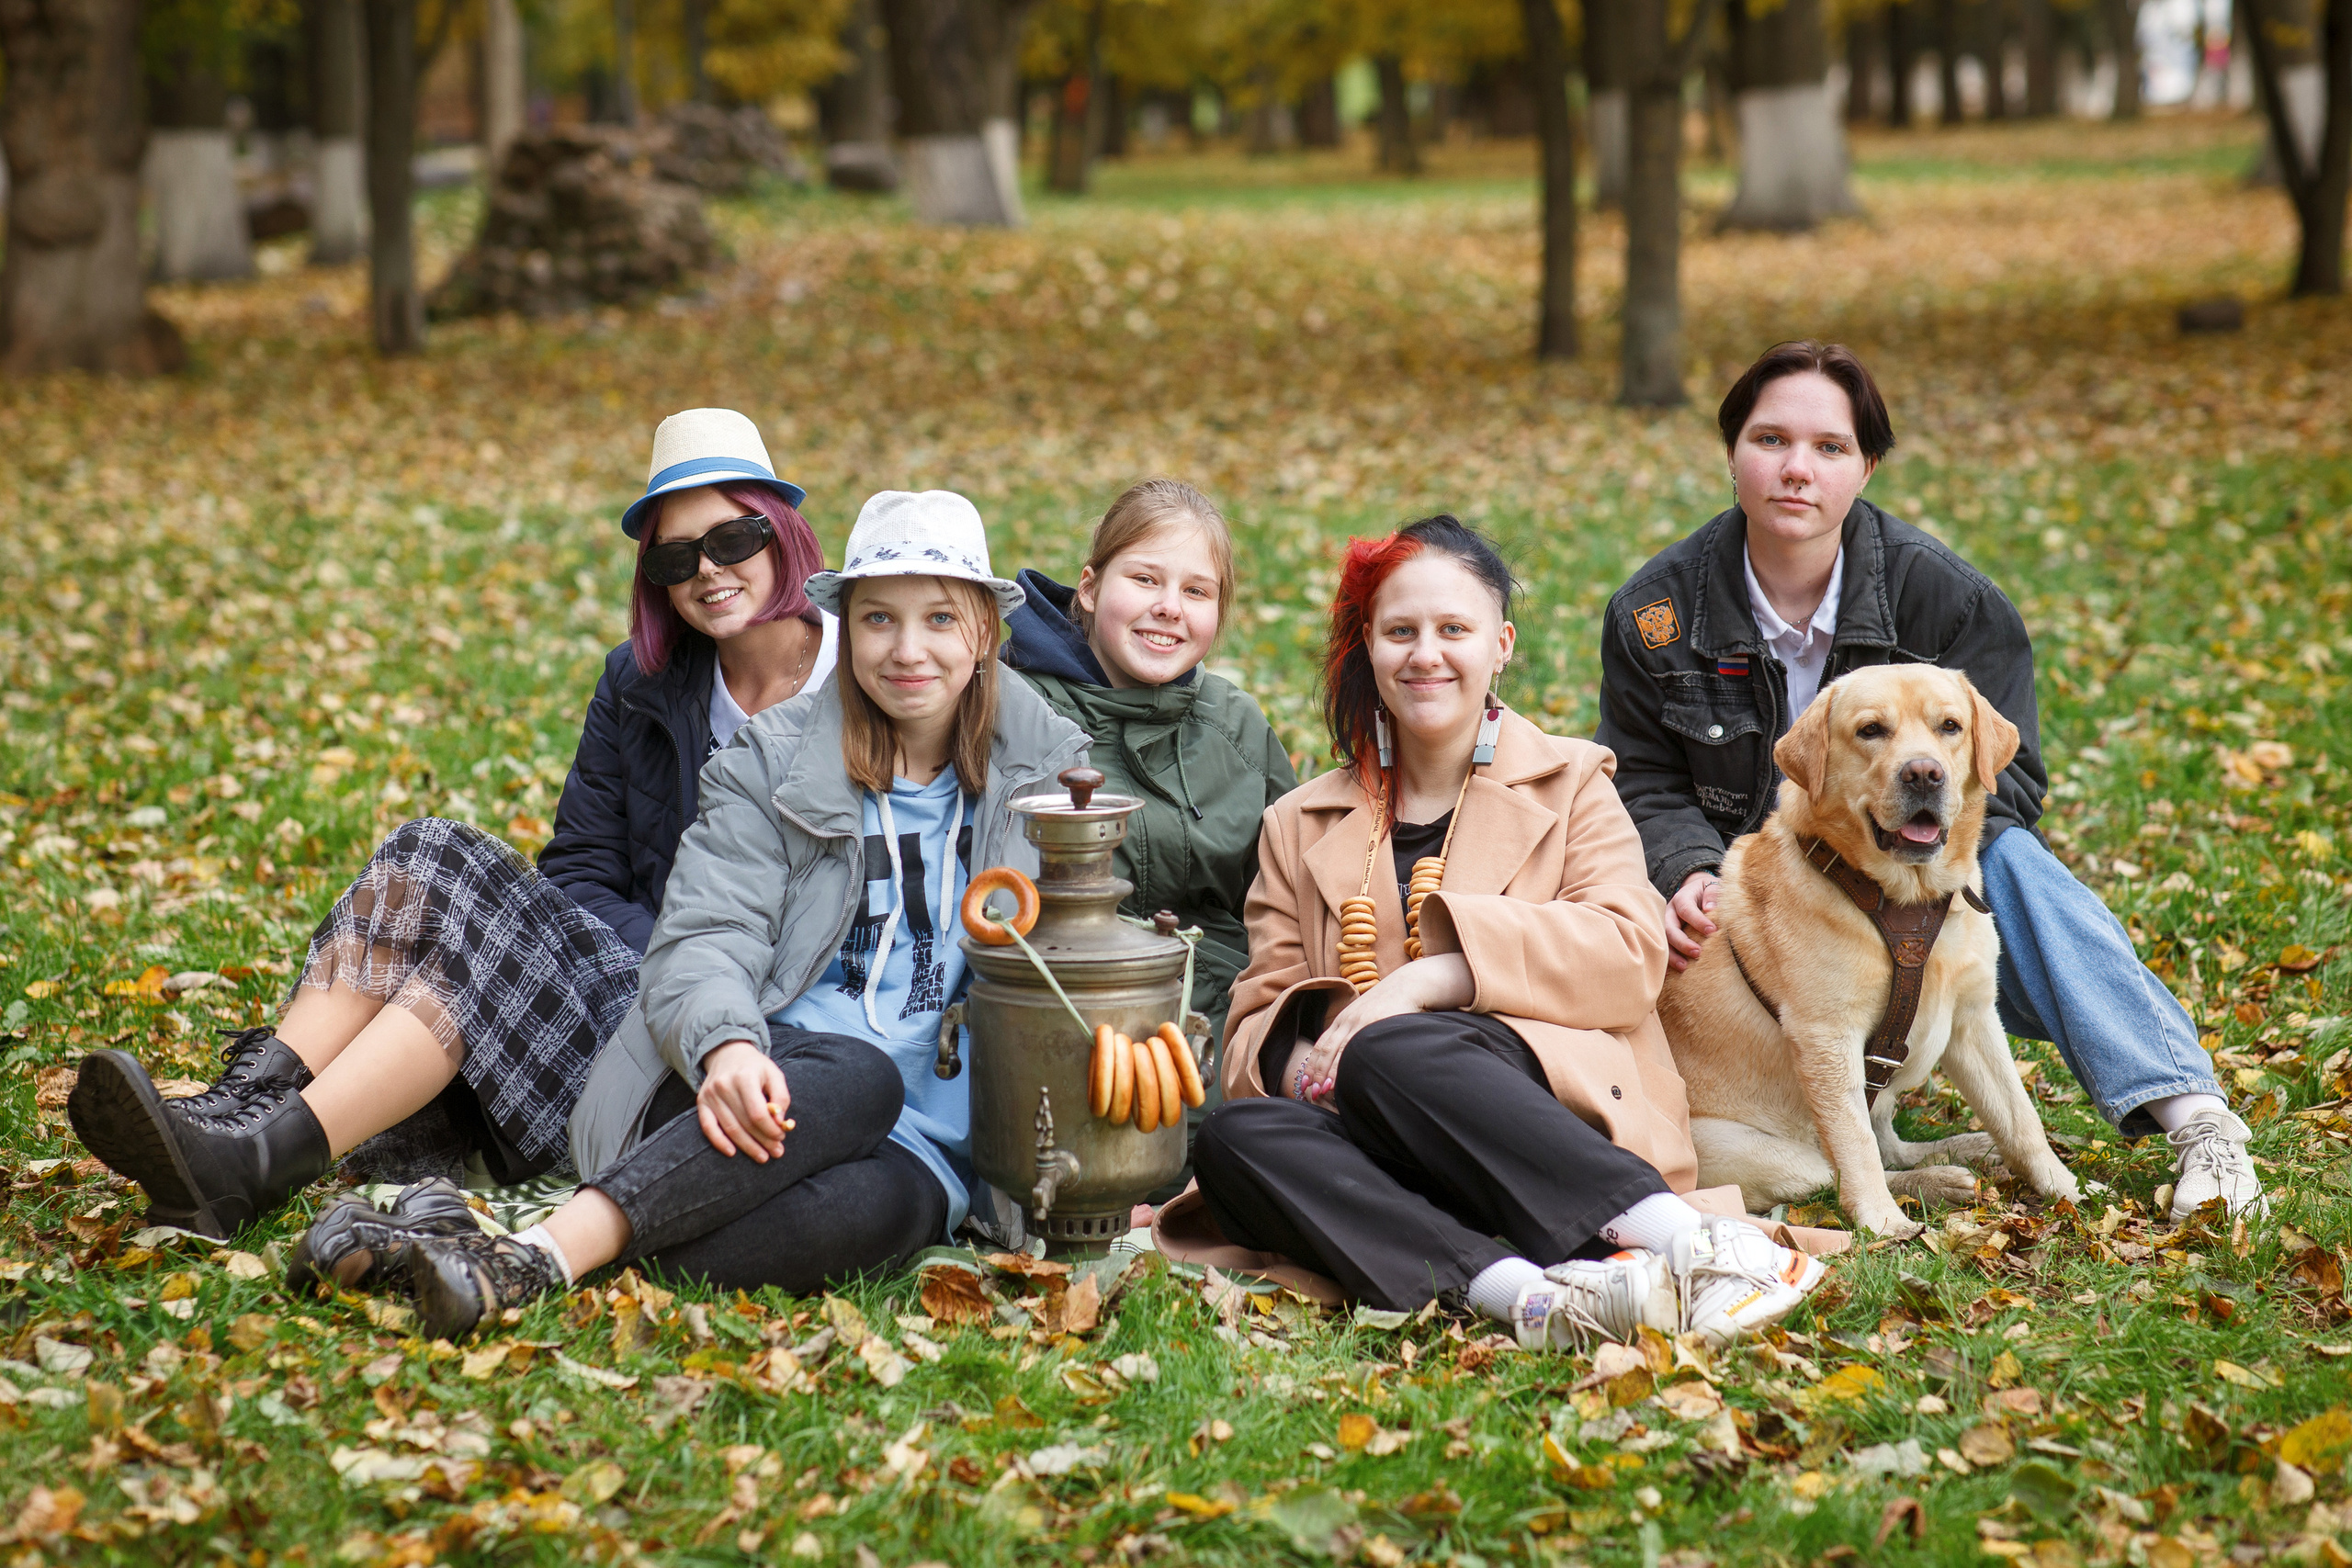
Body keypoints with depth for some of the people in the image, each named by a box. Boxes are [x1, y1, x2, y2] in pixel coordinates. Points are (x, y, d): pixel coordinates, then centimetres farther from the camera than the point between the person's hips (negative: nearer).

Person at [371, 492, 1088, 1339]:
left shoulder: (1049, 768, 11)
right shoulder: (772, 760, 7)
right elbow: (702, 940, -4)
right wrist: (725, 1046, -26)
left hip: (925, 1146, 1)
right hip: (770, 1084, 0)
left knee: (876, 1203, -38)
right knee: (858, 1077, -38)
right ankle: (543, 1253, -45)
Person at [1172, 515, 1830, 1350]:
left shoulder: (1568, 783, 16)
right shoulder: (1301, 826, 24)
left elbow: (1630, 955, -1)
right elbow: (1261, 1018, 17)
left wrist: (1431, 977, -14)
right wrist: (1301, 1058, -9)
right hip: (1397, 1160, 3)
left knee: (1390, 1054, -34)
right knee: (1234, 1137, -29)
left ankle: (1687, 1242, -46)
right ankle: (1521, 1292, -47)